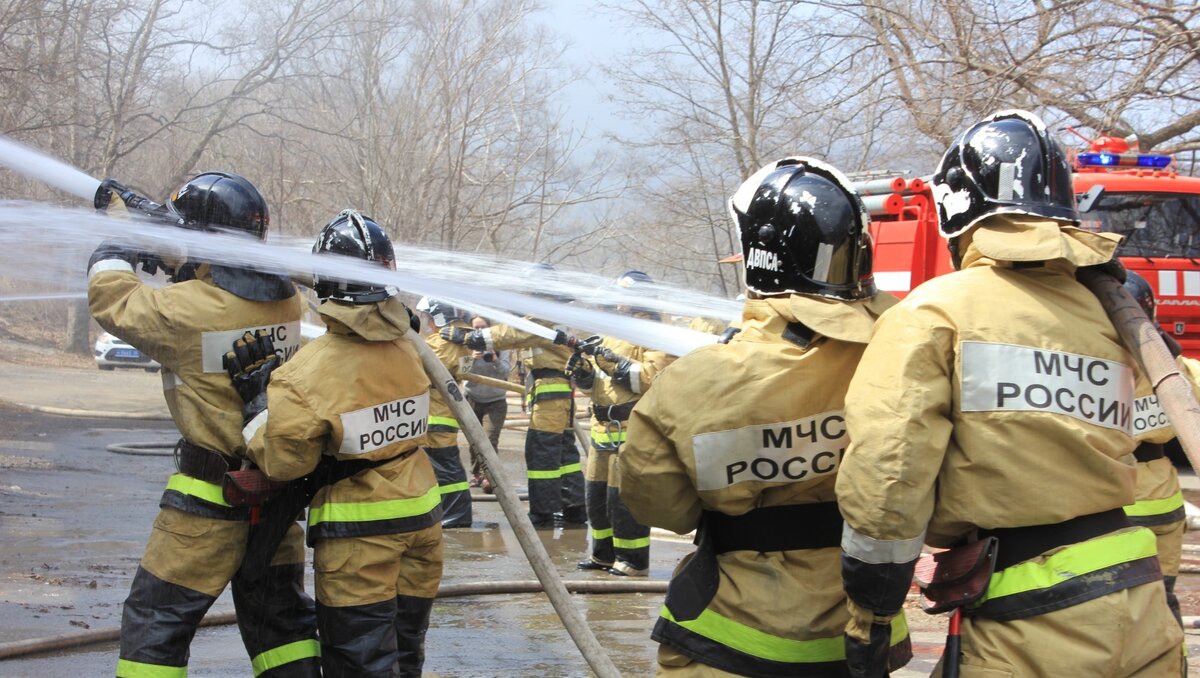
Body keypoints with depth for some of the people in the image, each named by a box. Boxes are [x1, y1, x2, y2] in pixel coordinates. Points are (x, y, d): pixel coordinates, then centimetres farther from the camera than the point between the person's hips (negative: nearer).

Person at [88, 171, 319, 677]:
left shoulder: (188, 309, -22)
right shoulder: (284, 298, -2)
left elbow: (112, 299, -5)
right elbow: (213, 276, 16)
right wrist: (143, 212, 20)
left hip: (211, 496, -7)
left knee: (155, 621, 5)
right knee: (278, 616, 18)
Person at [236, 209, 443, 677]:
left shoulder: (309, 372, -20)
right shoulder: (407, 350, -2)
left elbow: (282, 460, -16)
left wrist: (255, 413, 1)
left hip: (357, 537, -6)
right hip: (421, 519, 6)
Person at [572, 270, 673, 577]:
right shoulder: (613, 331, 19)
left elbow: (653, 378, -21)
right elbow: (596, 381, 20)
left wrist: (615, 361, -21)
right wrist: (584, 371, -2)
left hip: (633, 430, -9)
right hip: (603, 427, 9)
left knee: (623, 496, -9)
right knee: (596, 492, 13)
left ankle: (633, 560, 0)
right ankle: (604, 554, 24)